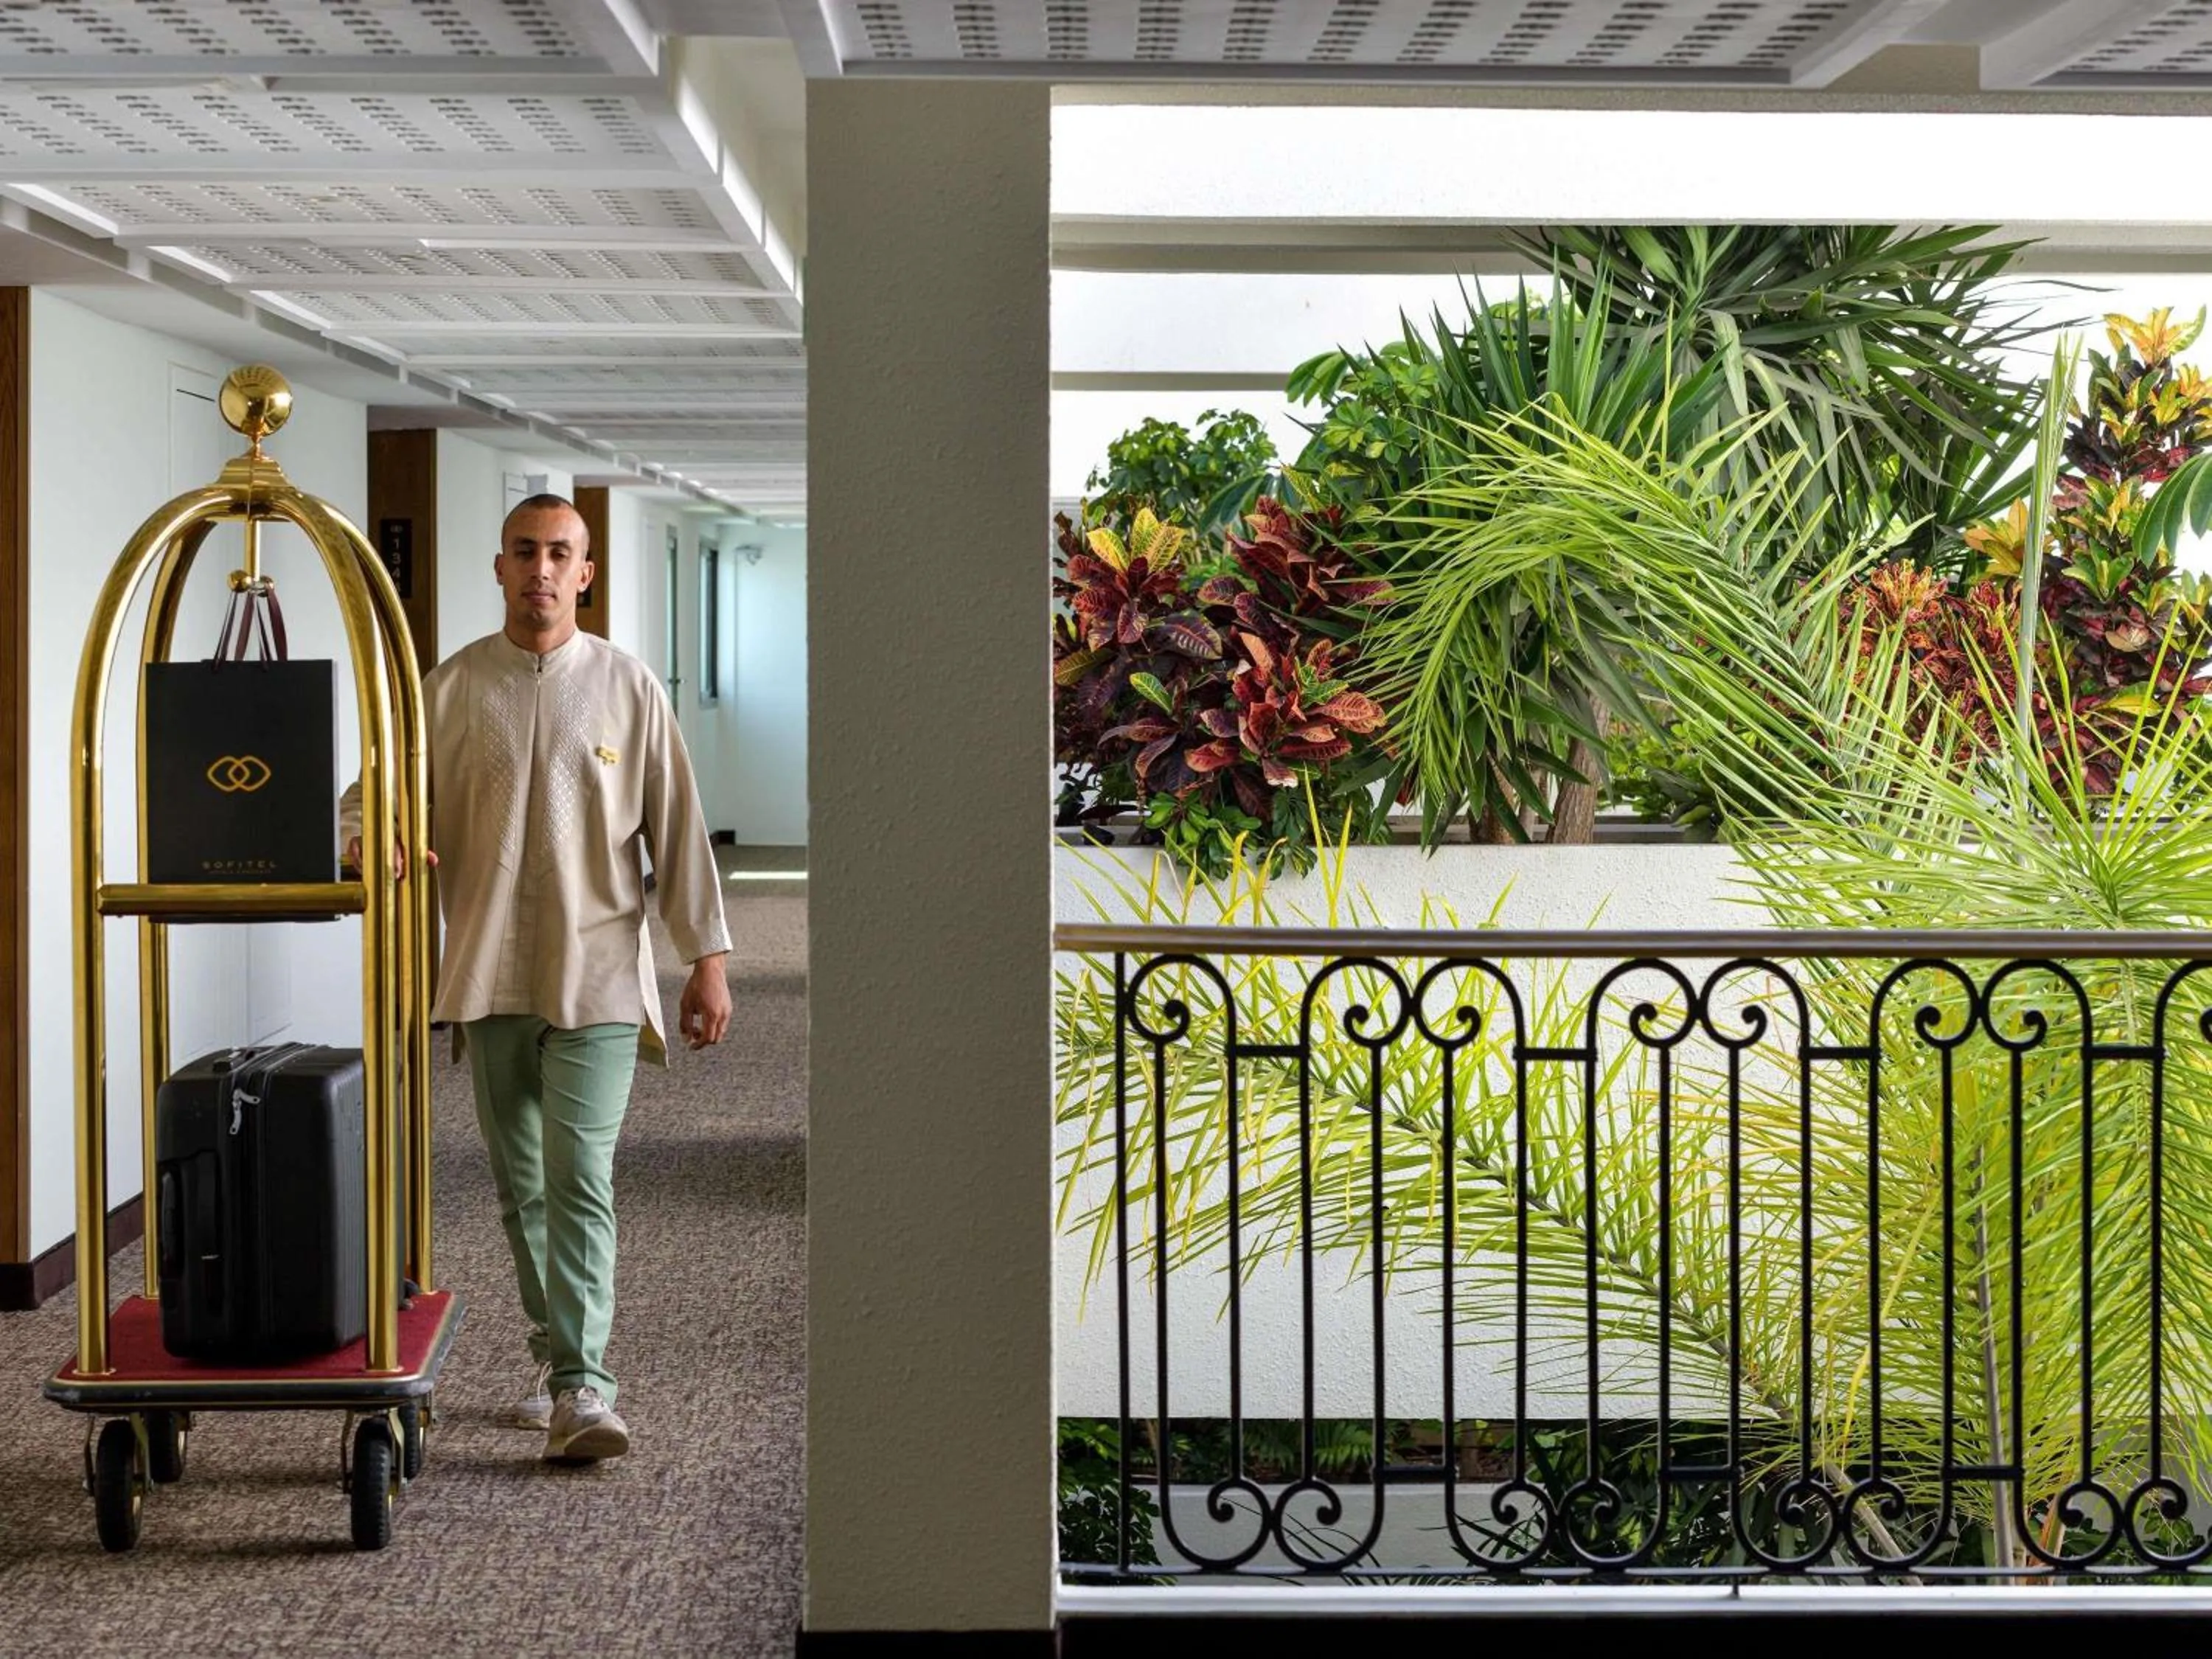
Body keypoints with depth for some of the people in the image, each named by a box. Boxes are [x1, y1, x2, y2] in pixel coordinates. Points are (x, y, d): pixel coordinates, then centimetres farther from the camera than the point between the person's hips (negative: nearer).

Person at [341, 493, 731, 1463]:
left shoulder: (629, 688, 2)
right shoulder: (449, 689, 4)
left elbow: (678, 829, 4)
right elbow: (376, 791, 6)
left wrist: (707, 958, 1)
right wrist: (369, 839, -19)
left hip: (597, 974, -2)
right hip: (489, 977, 3)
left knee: (579, 1181, -12)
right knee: (521, 1188, 11)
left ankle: (581, 1388, -15)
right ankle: (555, 1356, 26)